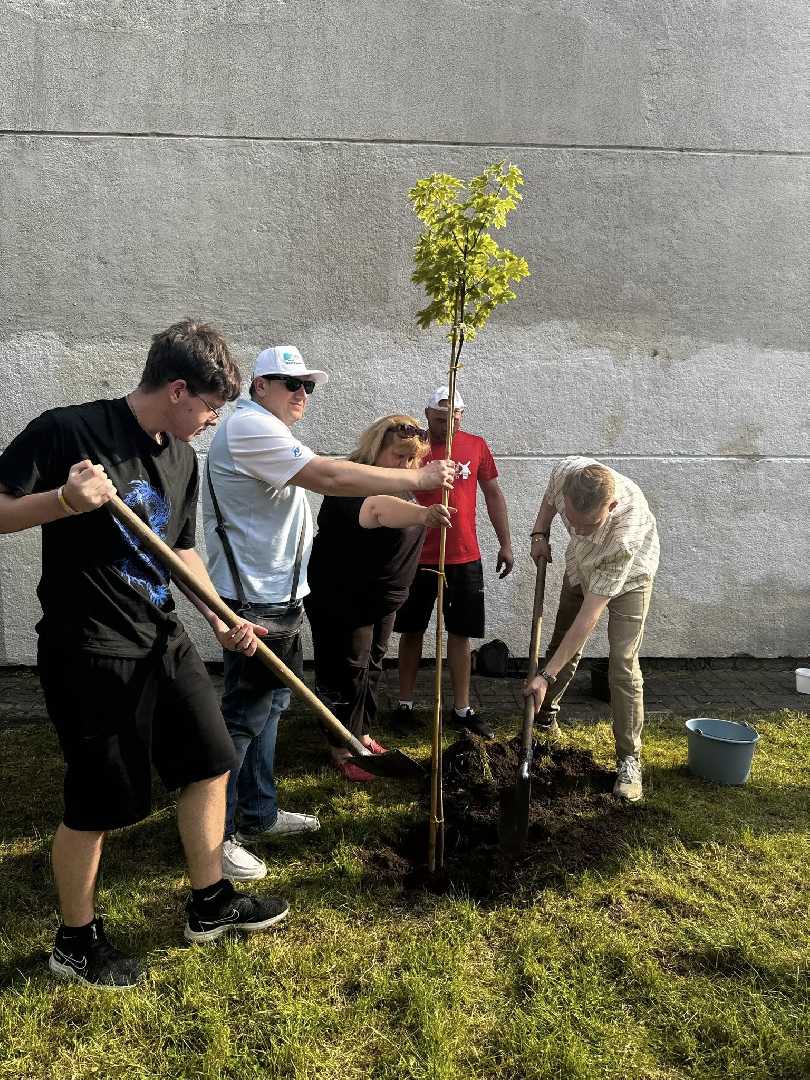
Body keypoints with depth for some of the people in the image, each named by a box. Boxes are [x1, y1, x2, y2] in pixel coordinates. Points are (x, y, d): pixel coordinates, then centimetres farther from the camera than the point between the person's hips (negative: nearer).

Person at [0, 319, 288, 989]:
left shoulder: (182, 457, 7)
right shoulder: (67, 430, -15)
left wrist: (223, 621, 6)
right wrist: (66, 500, -30)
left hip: (164, 639, 8)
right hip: (91, 651, -8)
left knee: (210, 763, 15)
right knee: (98, 805, 5)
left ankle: (211, 904, 35)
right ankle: (76, 943, 30)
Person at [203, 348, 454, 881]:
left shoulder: (265, 429, 20)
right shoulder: (250, 426, -16)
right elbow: (331, 477, -25)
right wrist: (419, 478, -20)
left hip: (276, 596, 11)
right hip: (255, 600, -11)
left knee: (269, 705, 17)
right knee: (245, 715, -4)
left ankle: (258, 815, 31)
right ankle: (216, 835, 8)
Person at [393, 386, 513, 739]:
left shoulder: (476, 446, 3)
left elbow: (493, 494, 9)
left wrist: (505, 544, 9)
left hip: (465, 558, 2)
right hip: (418, 557, -1)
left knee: (460, 633, 7)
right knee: (412, 630, 9)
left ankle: (462, 710, 18)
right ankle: (405, 704, 23)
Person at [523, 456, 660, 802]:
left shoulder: (625, 534, -46)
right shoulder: (565, 472, -35)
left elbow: (589, 617, -42)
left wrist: (546, 676, -40)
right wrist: (540, 533, -18)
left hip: (628, 576, -5)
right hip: (582, 565, 5)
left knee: (623, 666, -14)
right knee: (562, 643, 16)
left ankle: (629, 760, 0)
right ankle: (546, 711, 39)